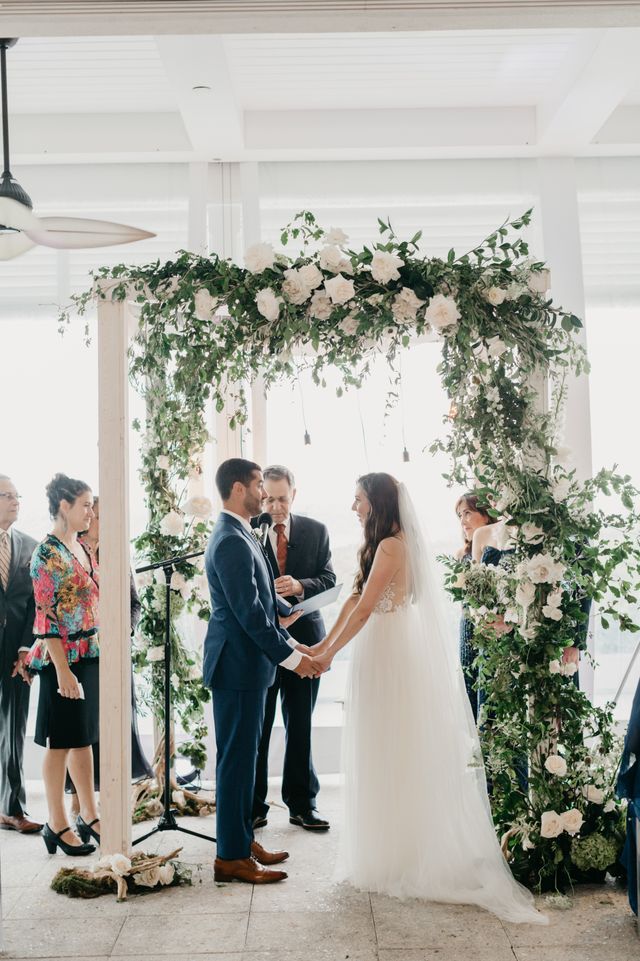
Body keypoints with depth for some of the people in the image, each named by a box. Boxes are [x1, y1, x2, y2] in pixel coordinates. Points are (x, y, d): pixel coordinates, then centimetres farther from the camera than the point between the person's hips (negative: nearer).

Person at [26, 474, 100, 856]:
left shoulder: (84, 548, 10)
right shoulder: (47, 553, -14)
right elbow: (46, 618, -17)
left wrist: (103, 652, 13)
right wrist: (63, 670, -20)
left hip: (91, 655, 8)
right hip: (63, 659, -8)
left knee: (84, 738, 14)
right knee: (61, 742, 3)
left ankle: (90, 815, 24)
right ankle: (57, 825, 14)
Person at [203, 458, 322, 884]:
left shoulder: (238, 535, 13)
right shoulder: (232, 542, -19)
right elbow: (250, 612, -23)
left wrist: (293, 644, 12)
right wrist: (291, 657, -17)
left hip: (248, 662, 10)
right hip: (239, 665, -10)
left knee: (243, 757, 17)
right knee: (237, 758, -2)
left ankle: (242, 839, 28)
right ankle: (232, 857, 8)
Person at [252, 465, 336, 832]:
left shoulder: (316, 531, 4)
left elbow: (329, 580, 1)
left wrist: (300, 586, -18)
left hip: (303, 638, 2)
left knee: (301, 726, 11)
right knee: (256, 727, 5)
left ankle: (302, 804, 22)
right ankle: (254, 806, 17)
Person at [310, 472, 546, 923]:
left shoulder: (392, 545, -16)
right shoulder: (379, 544, 13)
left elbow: (364, 608, -19)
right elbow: (354, 600, 10)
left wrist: (329, 654, -14)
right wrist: (323, 645, 6)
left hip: (393, 657, -9)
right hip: (380, 655, 9)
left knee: (395, 753, 0)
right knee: (381, 753, 14)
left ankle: (397, 857, 12)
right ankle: (385, 850, 24)